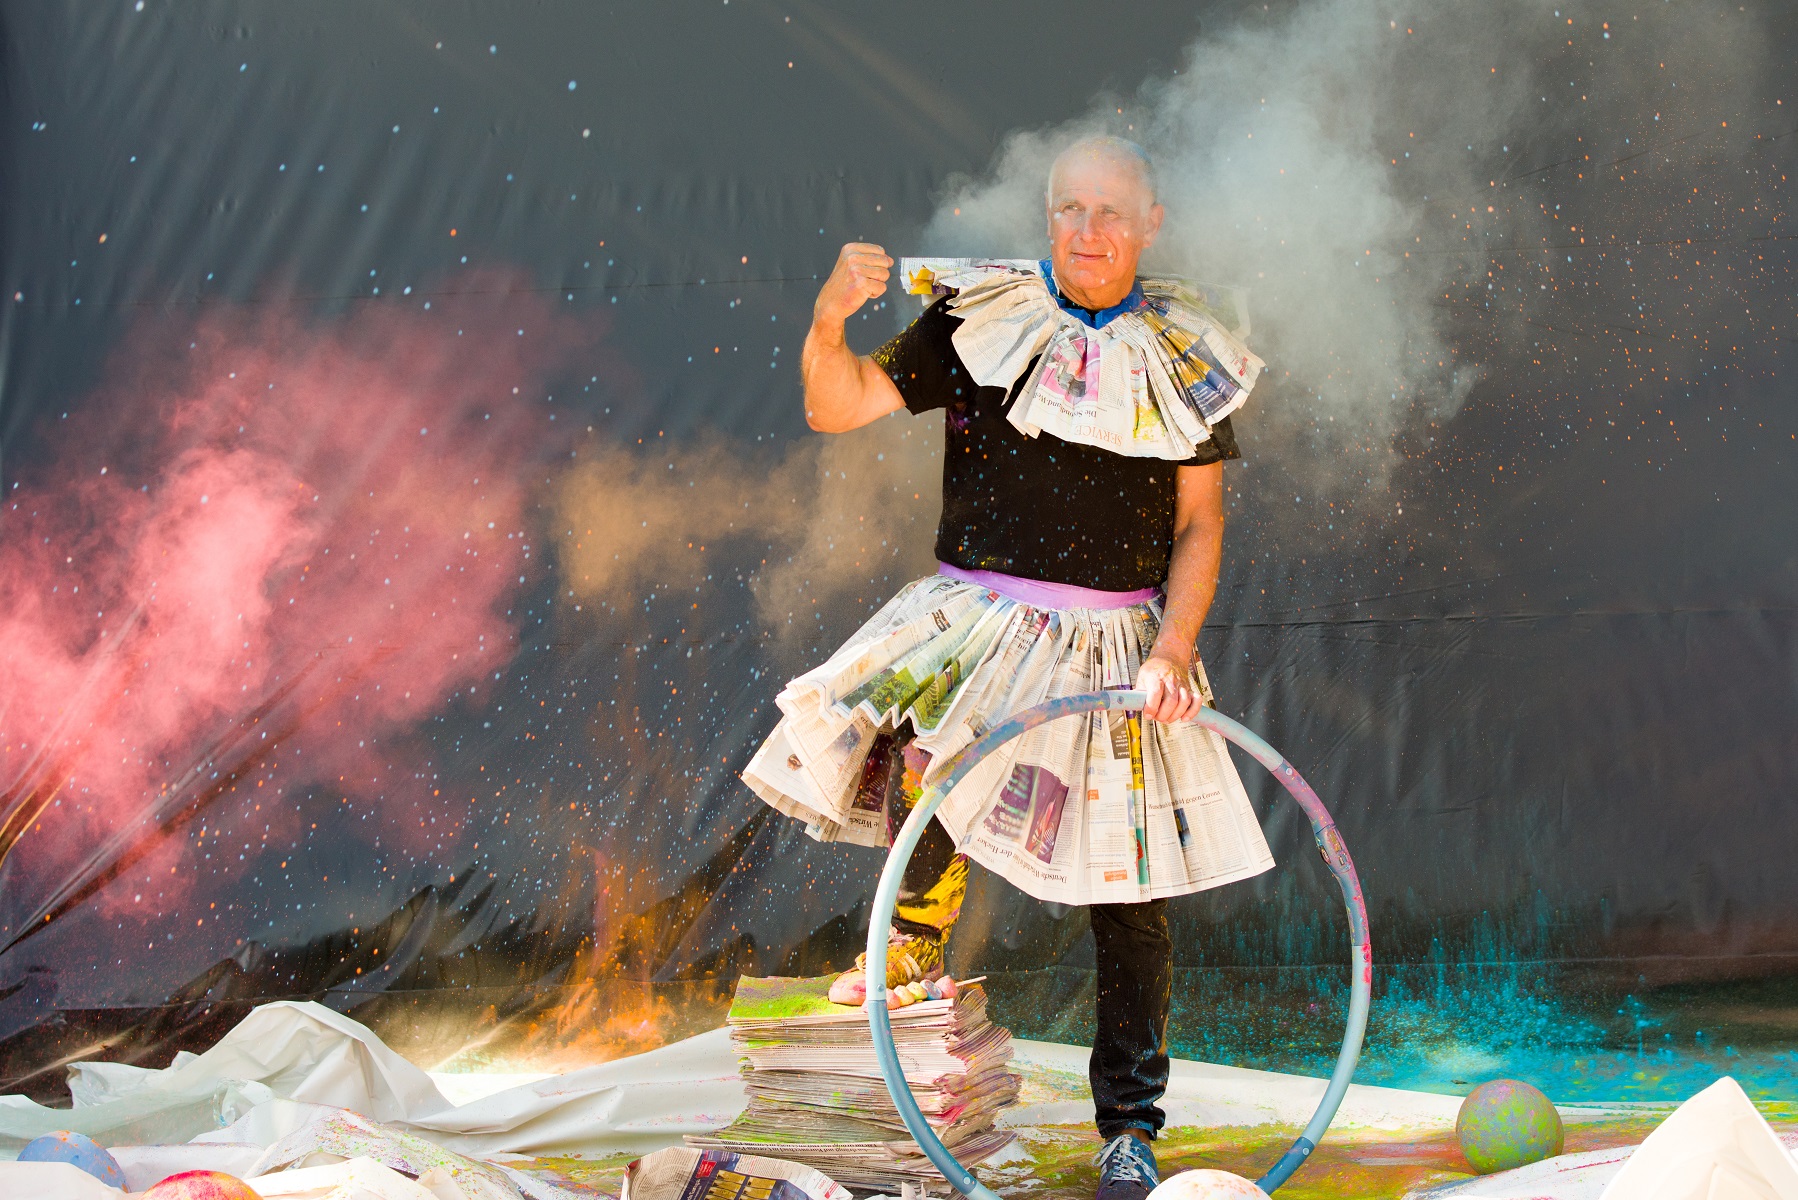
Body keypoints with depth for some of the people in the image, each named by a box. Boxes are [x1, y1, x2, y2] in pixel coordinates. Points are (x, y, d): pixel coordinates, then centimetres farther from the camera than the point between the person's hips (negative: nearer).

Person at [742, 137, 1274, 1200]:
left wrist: (1176, 643, -9)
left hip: (1116, 636, 1)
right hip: (976, 617, -1)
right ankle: (920, 934, -4)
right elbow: (840, 406, -1)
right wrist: (831, 319, -22)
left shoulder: (1182, 357, 6)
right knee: (924, 740, -32)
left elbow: (1200, 526, 6)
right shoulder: (983, 322, 3)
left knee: (1133, 889, 1)